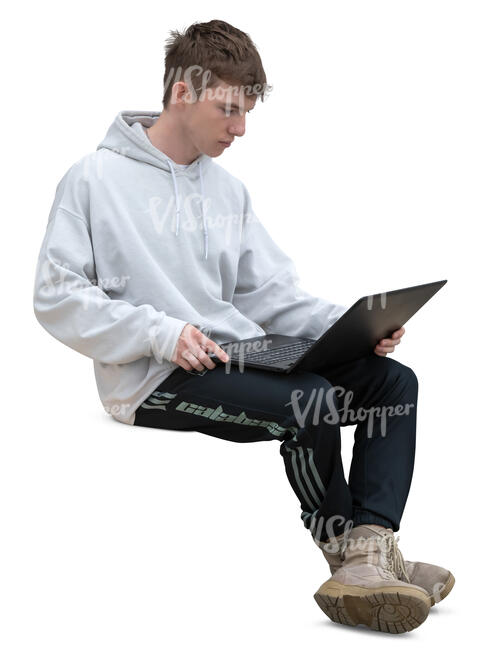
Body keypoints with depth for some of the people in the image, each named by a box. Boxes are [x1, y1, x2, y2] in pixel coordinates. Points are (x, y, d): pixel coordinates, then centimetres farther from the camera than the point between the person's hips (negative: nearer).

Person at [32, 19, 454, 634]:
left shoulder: (228, 191, 19)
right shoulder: (96, 179, -1)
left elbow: (271, 294, 14)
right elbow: (56, 296, -7)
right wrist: (161, 334, -19)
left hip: (238, 356, 8)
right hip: (154, 377, -7)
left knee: (394, 380, -10)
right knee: (311, 401, -30)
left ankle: (371, 550, -26)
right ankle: (352, 557, -9)